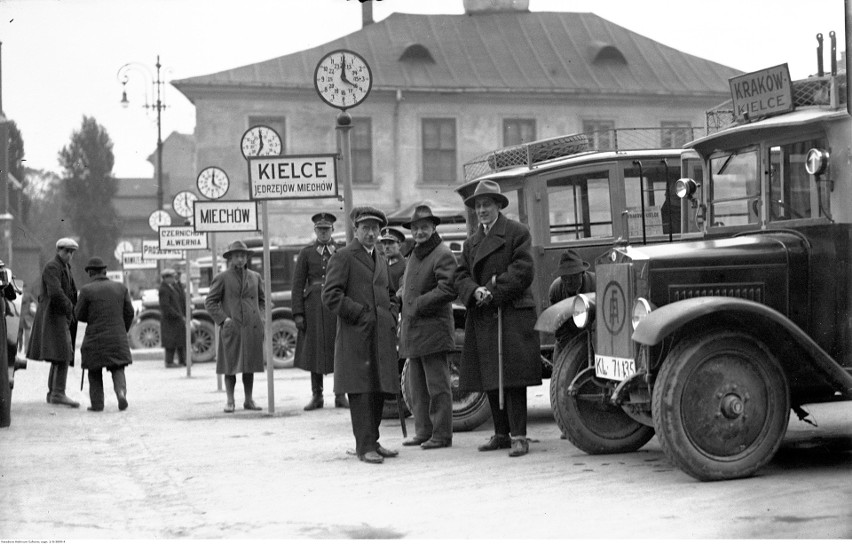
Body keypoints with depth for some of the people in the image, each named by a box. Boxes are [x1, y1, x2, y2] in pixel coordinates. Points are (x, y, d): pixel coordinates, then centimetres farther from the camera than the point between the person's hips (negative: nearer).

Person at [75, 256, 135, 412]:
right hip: (118, 338, 2)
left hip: (95, 338, -2)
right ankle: (121, 392, -16)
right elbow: (129, 313, 4)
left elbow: (79, 315, -3)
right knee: (117, 368, 10)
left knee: (95, 371, 13)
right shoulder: (120, 287, 2)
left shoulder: (87, 290, -8)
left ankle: (97, 403, 9)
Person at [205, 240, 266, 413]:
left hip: (252, 328, 3)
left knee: (249, 366, 6)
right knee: (230, 366, -2)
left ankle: (249, 400, 13)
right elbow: (210, 302, 1)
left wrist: (260, 316, 7)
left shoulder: (255, 277, 13)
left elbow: (262, 300, 23)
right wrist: (222, 319, -9)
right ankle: (230, 401, 4)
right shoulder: (222, 278, 1)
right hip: (231, 328, -3)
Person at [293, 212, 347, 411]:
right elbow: (298, 285, 2)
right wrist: (298, 313, -5)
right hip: (314, 305, 0)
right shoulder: (306, 253, 6)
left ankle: (340, 396, 6)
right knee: (315, 351, 3)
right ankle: (316, 396, 10)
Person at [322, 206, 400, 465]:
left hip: (382, 336, 8)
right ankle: (364, 446, -6)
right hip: (356, 336, -7)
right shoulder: (343, 257, -4)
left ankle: (372, 441, 19)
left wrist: (391, 317, 12)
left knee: (379, 390, 10)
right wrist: (360, 314, -14)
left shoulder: (381, 260, 20)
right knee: (361, 391, -8)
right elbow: (330, 295, -11)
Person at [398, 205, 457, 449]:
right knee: (417, 386, 12)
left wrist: (418, 305, -16)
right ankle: (423, 431, 19)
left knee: (437, 384, -5)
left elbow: (448, 290, -19)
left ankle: (441, 434, -2)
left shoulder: (442, 255, -9)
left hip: (433, 328, -9)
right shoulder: (413, 255, 19)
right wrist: (403, 293, 12)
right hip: (412, 329, 9)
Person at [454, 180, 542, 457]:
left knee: (512, 377, -9)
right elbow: (461, 276, 12)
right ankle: (501, 434, 18)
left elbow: (523, 271, -9)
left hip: (512, 314, -6)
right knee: (490, 381, 9)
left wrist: (494, 291, -15)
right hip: (481, 318, 6)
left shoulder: (517, 232, 0)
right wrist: (475, 291, -9)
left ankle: (519, 435, -7)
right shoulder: (471, 242, 20)